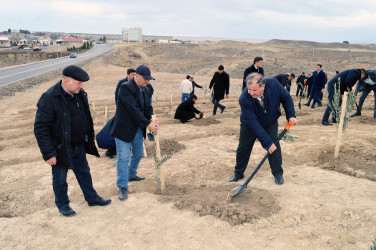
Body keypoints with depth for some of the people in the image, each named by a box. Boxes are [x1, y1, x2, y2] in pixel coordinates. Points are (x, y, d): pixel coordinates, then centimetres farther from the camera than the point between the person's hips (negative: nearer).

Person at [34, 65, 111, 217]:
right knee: (60, 179, 12)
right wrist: (48, 153, -21)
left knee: (84, 172, 21)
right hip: (60, 149, -6)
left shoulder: (80, 94, 0)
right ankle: (62, 205, 33)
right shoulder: (49, 98, -23)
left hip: (79, 146, 7)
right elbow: (40, 128, -21)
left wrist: (89, 139, 14)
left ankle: (92, 198, 39)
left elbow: (86, 118, 13)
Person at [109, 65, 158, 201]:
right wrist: (147, 124, -25)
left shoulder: (143, 89, 7)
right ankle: (122, 187, 4)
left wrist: (153, 120, -11)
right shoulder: (126, 88, -19)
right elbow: (133, 109, -25)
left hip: (138, 128, 8)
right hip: (124, 128, -8)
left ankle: (131, 175, 43)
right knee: (123, 158, -4)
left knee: (138, 154, 20)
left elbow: (147, 107, 9)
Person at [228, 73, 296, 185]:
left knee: (275, 146, -8)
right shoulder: (244, 99, -38)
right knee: (243, 148, 5)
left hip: (270, 123, 2)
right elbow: (253, 123, -36)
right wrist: (267, 142, -37)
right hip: (250, 125, -1)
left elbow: (286, 98, -10)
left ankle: (278, 174, 11)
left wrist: (290, 115, -21)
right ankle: (238, 173, 27)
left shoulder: (273, 84, -31)